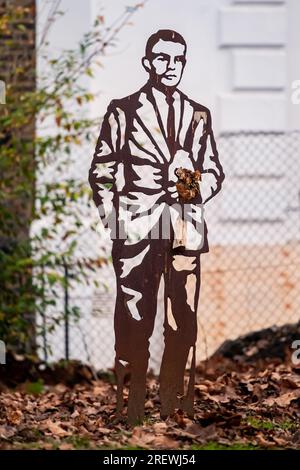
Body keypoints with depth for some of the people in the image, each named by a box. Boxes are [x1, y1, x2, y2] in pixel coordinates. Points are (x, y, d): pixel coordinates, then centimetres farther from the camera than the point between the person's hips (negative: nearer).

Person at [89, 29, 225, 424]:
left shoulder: (198, 116, 15)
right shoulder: (122, 111, 7)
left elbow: (214, 170, 19)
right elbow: (101, 172, 8)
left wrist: (198, 190, -3)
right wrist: (113, 220, -1)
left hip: (187, 226, 3)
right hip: (136, 228, -3)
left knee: (184, 321, 1)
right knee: (134, 318, -4)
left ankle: (177, 402, 8)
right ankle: (131, 405, 0)